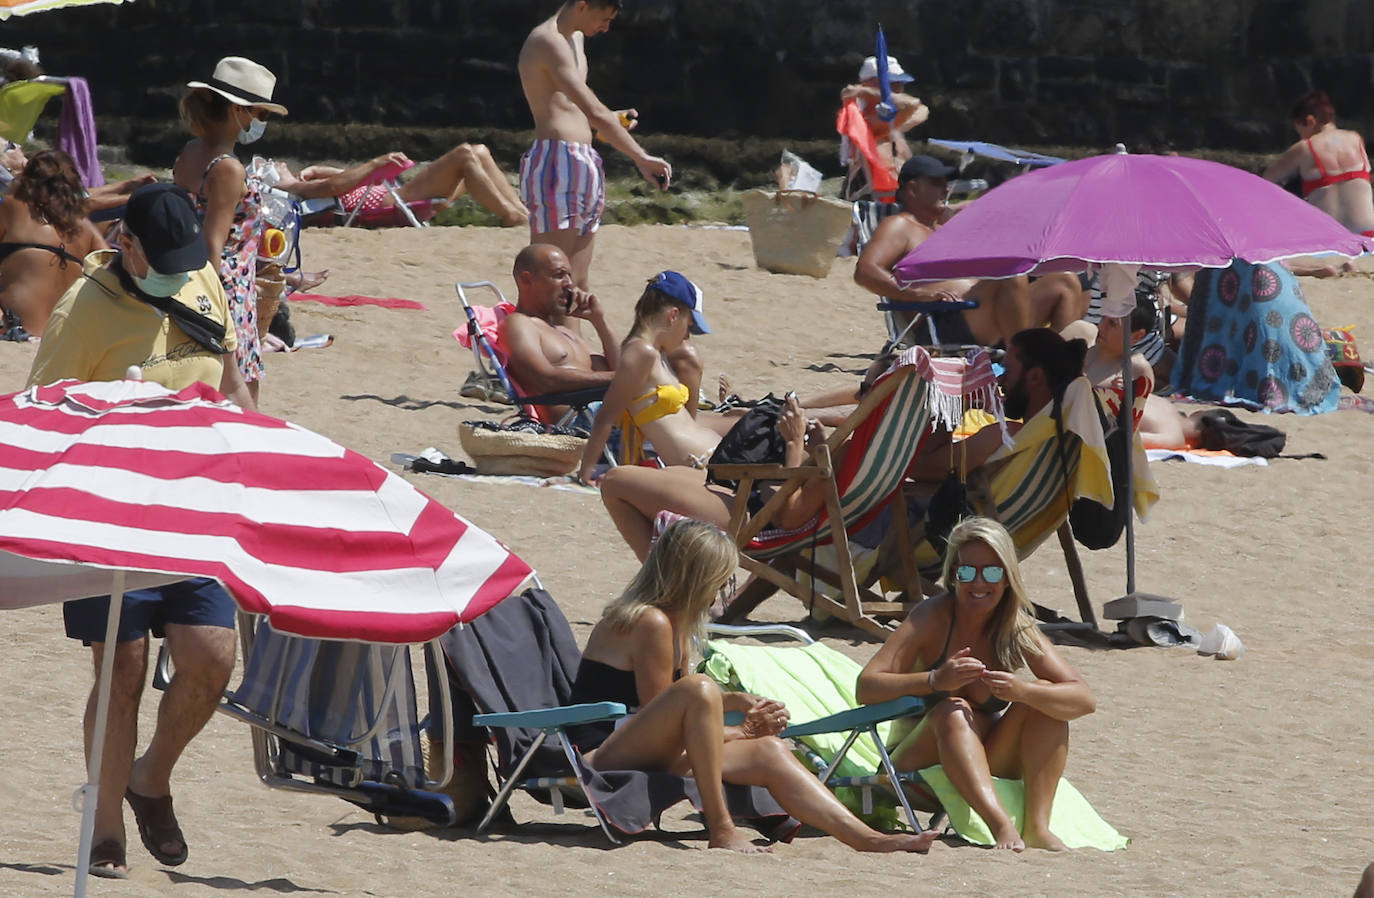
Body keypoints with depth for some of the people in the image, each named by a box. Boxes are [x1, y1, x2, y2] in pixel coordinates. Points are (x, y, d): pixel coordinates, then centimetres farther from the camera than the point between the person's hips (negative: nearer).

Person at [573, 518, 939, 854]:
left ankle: (867, 838, -7)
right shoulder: (652, 624, -15)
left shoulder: (672, 622, 17)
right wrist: (741, 733, -2)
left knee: (769, 753, -2)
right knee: (698, 689, -32)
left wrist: (737, 701, 19)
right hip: (601, 759, -10)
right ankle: (722, 831, -32)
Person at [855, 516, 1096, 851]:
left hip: (986, 766, 3)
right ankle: (1002, 826, -47)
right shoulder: (933, 618, -14)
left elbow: (1084, 700, -15)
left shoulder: (1017, 628, -6)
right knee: (953, 711, -31)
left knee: (1043, 699, -16)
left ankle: (1037, 825, -27)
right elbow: (865, 688, -23)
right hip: (920, 758, -3)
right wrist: (935, 680, -39)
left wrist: (1023, 691, -35)